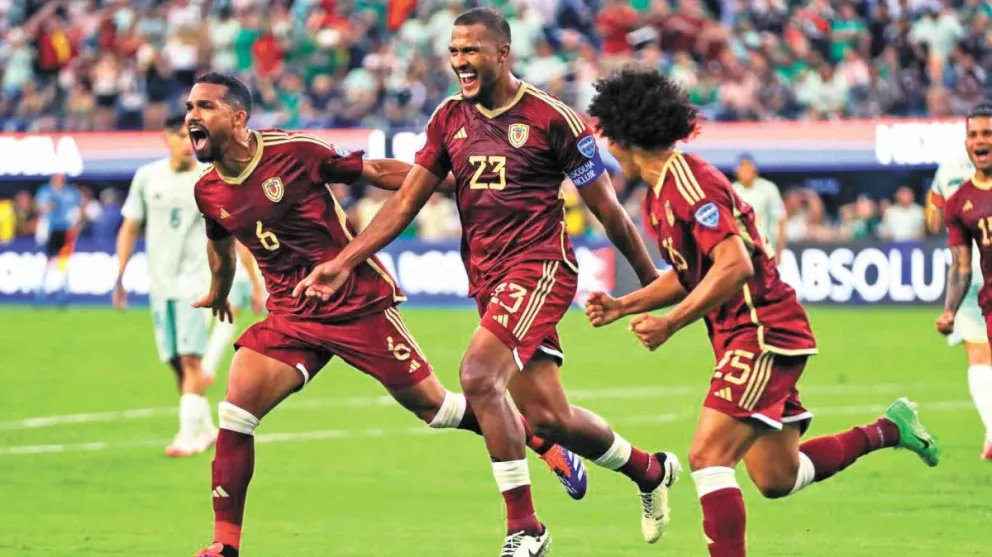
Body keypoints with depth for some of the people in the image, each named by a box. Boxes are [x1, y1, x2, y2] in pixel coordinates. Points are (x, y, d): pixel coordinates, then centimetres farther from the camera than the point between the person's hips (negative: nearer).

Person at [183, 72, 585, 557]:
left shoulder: (293, 152, -17)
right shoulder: (208, 191, 0)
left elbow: (374, 171, -7)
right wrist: (219, 293, 39)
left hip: (359, 303, -4)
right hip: (290, 317, 5)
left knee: (432, 405, 4)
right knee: (235, 411, -13)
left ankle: (545, 442, 25)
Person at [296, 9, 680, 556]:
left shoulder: (550, 117, -7)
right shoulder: (449, 119, 9)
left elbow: (607, 208, -1)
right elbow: (405, 202, 12)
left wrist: (653, 280, 5)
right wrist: (343, 263, 4)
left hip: (539, 265, -6)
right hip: (487, 279, 6)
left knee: (478, 374, -25)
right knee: (547, 416, 7)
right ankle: (652, 470, 34)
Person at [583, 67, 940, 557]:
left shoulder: (689, 182, -18)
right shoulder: (658, 197, 13)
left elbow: (734, 268, -26)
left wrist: (670, 324, -25)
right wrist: (622, 306, 13)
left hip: (763, 332, -10)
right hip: (746, 337, 10)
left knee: (708, 457, -19)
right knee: (777, 478, 15)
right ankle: (889, 429, 29)